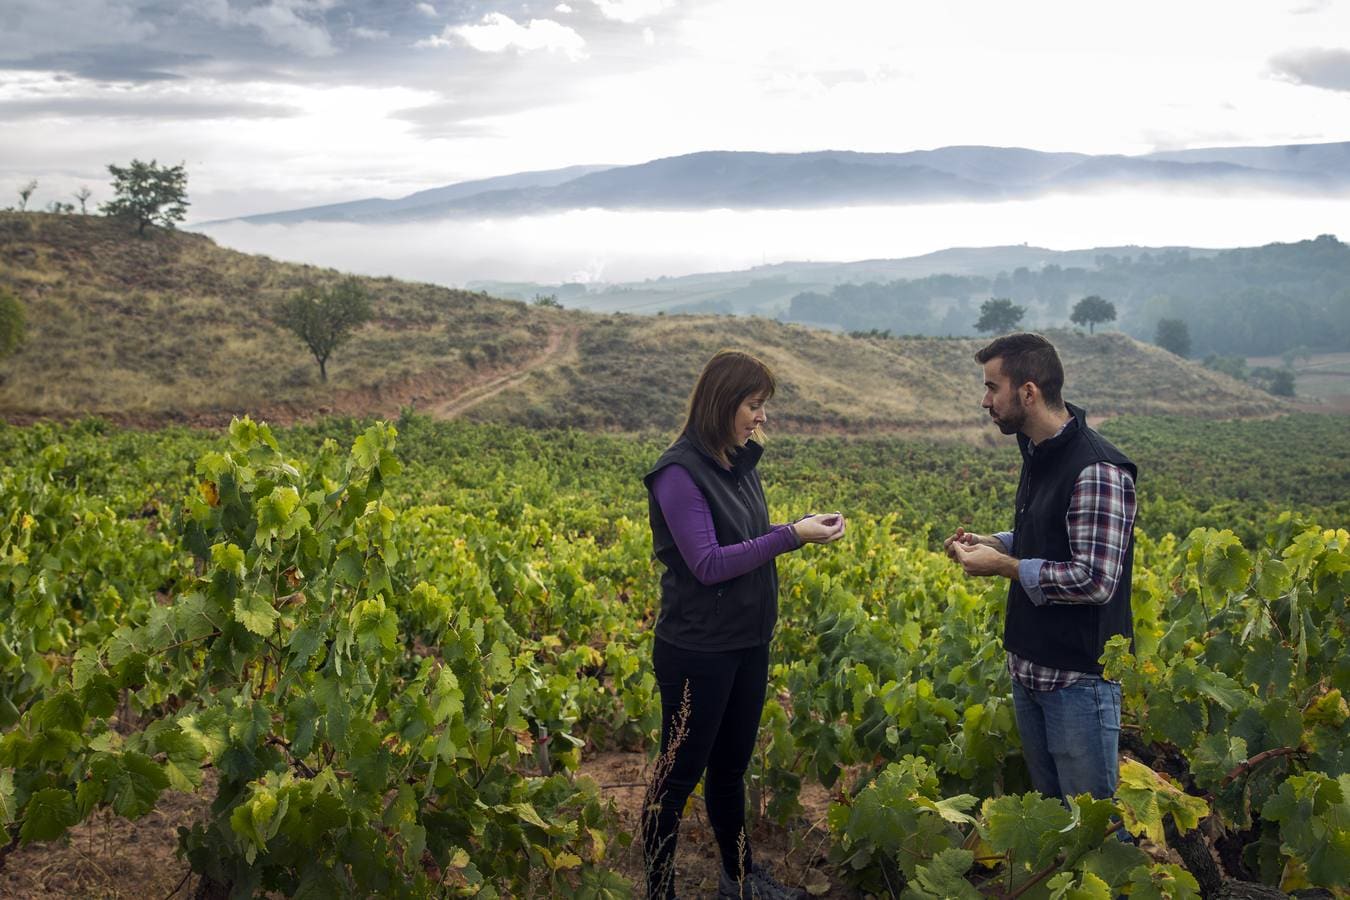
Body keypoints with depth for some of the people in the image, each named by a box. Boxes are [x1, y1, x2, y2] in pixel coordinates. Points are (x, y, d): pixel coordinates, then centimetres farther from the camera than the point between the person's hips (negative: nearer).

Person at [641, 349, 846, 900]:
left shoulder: (740, 465, 5)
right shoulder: (680, 472, -18)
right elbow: (708, 564, -23)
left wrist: (800, 529, -4)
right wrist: (791, 536, -23)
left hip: (748, 645, 8)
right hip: (698, 652, -8)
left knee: (731, 767, 21)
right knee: (679, 775, 6)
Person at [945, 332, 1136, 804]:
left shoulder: (1097, 471, -22)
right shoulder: (1038, 454, 9)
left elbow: (1095, 581, -26)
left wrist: (1003, 566, -18)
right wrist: (994, 543, 5)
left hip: (1079, 677, -9)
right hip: (1028, 669, 9)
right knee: (1047, 806, 21)